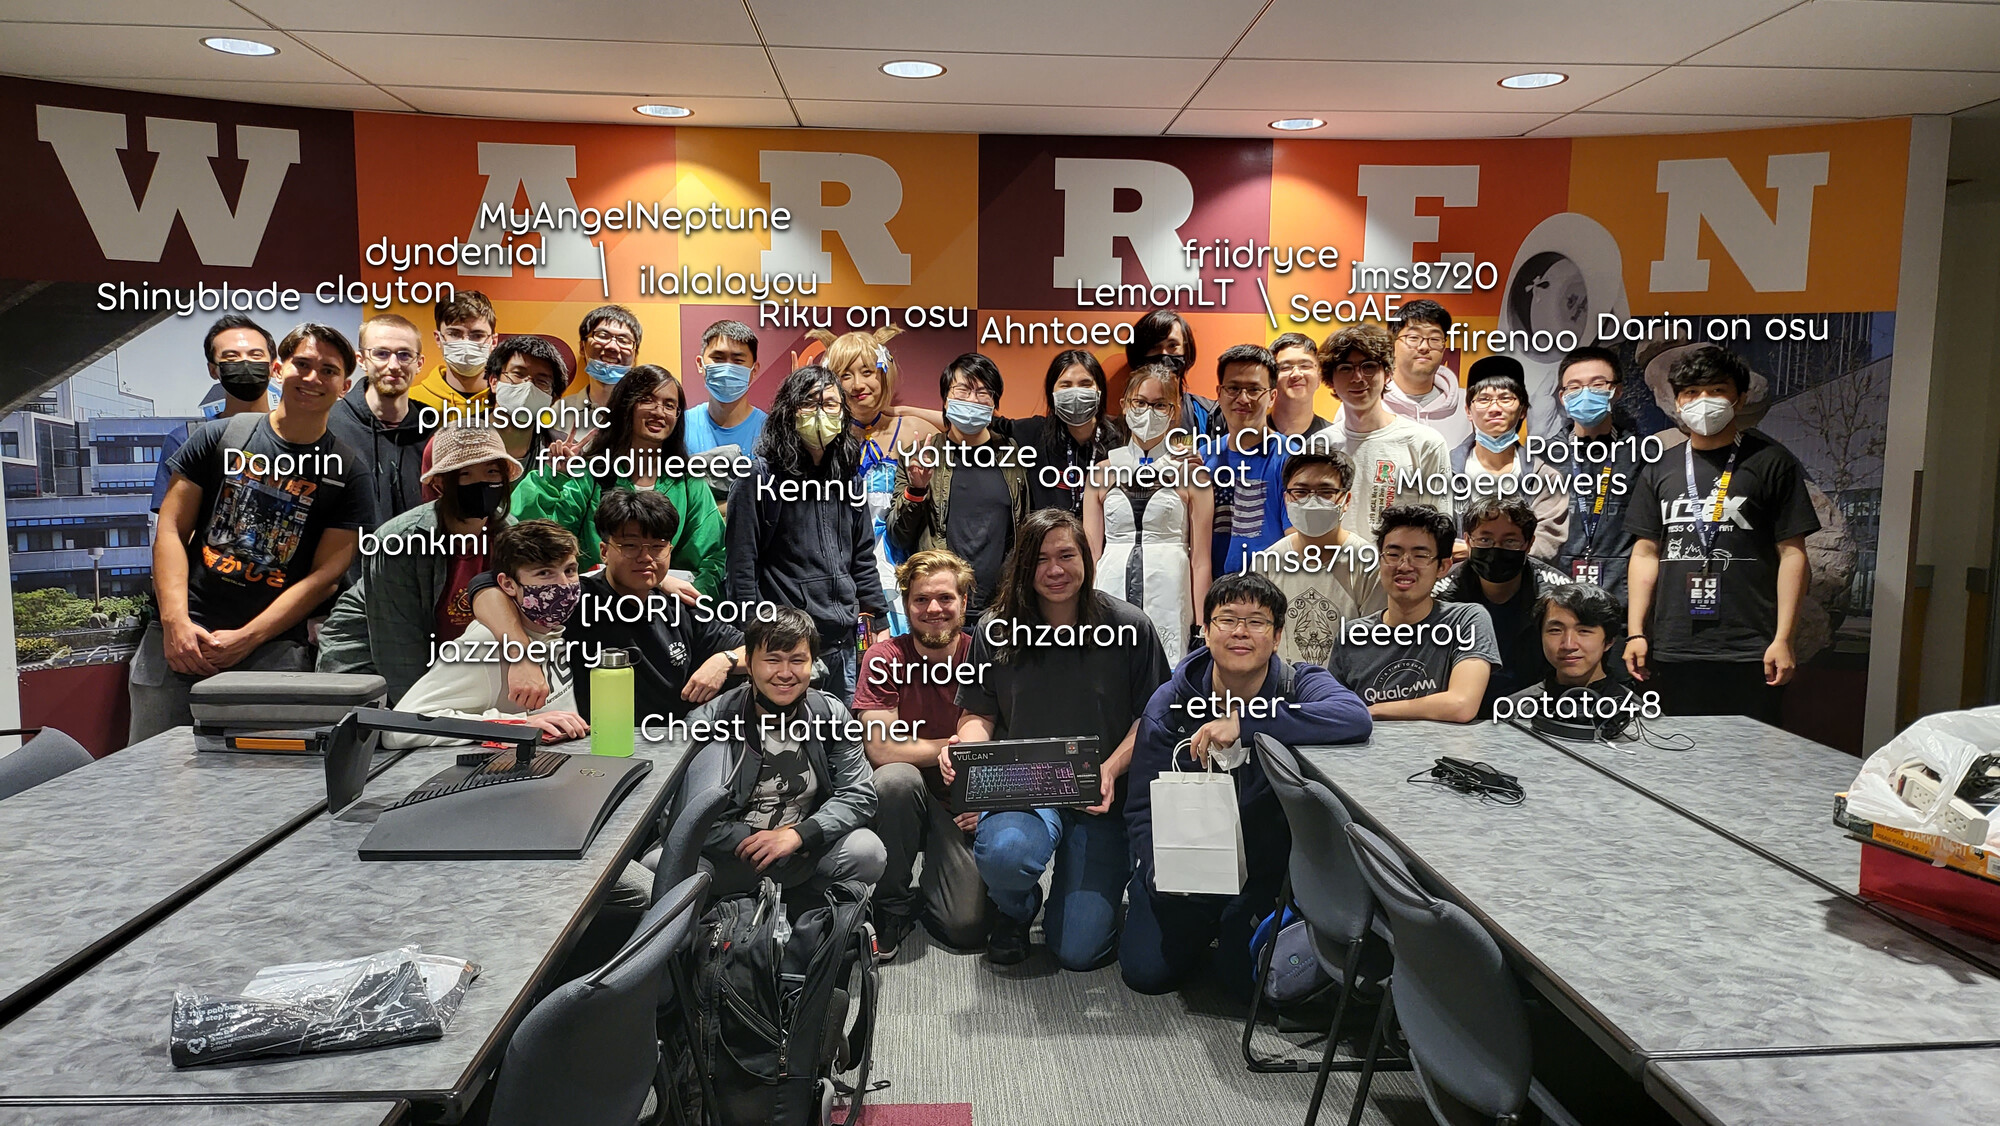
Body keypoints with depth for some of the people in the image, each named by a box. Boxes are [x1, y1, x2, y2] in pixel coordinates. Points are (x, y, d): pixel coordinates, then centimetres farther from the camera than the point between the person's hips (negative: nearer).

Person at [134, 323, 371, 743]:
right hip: (181, 634, 2)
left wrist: (246, 639, -8)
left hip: (273, 648, -1)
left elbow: (325, 574, 0)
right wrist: (175, 621, -7)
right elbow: (172, 529, 6)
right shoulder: (220, 436, 9)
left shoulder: (346, 471, 5)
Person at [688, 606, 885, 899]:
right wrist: (751, 839, -20)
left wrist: (797, 835, -22)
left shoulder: (832, 715, -1)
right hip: (731, 855, -1)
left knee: (867, 851, -28)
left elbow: (859, 796, -7)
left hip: (807, 845, 2)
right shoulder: (707, 721, -10)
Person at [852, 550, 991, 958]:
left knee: (969, 928, -18)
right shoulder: (885, 658, -11)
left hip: (961, 804, 0)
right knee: (898, 779, -36)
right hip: (901, 800, 0)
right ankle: (892, 907, -10)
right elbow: (882, 749, -20)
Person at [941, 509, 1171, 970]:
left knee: (1080, 951, -8)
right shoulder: (996, 631, 1)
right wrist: (964, 746, -14)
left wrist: (1112, 769, -15)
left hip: (1101, 798, 0)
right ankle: (1014, 911, 5)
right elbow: (979, 712, 10)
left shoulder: (1129, 627, -3)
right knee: (1003, 852, -36)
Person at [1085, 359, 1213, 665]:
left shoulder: (1190, 473, 5)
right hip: (1112, 594, 2)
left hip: (1169, 600, -2)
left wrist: (1201, 628, -3)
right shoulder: (1103, 472, 11)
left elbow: (1200, 559, 3)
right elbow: (1090, 552, 11)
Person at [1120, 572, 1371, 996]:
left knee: (1249, 978, -14)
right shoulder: (1171, 702, -5)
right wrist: (1160, 867, -25)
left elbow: (1356, 718, -36)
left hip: (1264, 869, -1)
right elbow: (1142, 805, -5)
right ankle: (1198, 927, 24)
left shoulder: (1301, 686, -11)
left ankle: (1229, 930, 20)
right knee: (1147, 972, -8)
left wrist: (1246, 721, -41)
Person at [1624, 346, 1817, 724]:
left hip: (1748, 652, -3)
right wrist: (1635, 633, 5)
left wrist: (1783, 639, -8)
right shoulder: (1659, 471, 12)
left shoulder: (1771, 462, 2)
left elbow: (1792, 554, -1)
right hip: (1674, 652, 3)